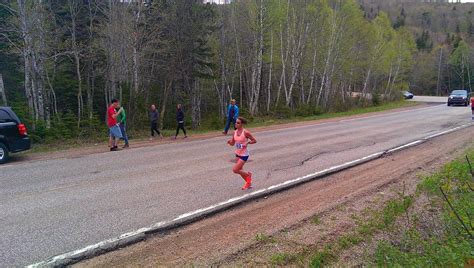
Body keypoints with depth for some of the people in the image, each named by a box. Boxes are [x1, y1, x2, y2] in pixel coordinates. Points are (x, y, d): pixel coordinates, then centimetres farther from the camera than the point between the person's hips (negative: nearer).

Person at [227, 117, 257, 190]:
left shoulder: (245, 132, -17)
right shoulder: (235, 132, 1)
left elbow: (254, 140, -8)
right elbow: (232, 144, 8)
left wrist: (247, 143, -22)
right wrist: (229, 142, -13)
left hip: (244, 155, -7)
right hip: (237, 154, 7)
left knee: (235, 170, -11)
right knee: (240, 170, 16)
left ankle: (248, 174, 15)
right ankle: (248, 183, 36)